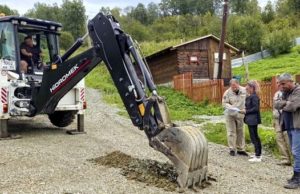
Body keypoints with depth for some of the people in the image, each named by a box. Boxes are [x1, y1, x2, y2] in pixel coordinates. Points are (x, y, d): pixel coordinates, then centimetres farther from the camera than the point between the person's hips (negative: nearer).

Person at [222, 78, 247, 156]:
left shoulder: (244, 90, -3)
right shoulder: (227, 93, -10)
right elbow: (224, 103, -9)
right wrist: (231, 107, -26)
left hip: (240, 114, 3)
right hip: (230, 115, -3)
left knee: (240, 132, 10)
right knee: (231, 132, 0)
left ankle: (240, 149, 21)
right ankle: (232, 149, 10)